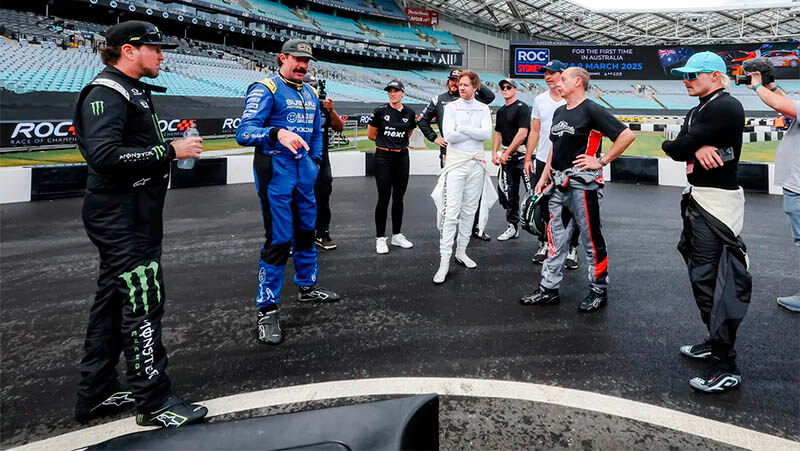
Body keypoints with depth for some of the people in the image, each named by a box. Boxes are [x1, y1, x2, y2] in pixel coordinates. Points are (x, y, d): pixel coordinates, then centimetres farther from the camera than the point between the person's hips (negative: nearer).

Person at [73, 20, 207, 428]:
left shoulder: (133, 91, 19)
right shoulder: (106, 93, -14)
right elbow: (105, 156, -26)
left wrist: (174, 144, 7)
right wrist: (170, 150, -22)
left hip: (131, 218, 11)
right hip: (122, 221, -11)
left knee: (112, 302, 15)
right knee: (143, 304, -5)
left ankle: (96, 395, 27)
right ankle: (154, 402, 6)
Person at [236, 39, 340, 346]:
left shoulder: (309, 93, 14)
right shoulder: (265, 89, -11)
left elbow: (316, 130, 26)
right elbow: (244, 133, -22)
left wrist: (315, 161, 13)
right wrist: (278, 133, -38)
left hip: (304, 169, 8)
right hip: (275, 171, -8)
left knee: (306, 231, 18)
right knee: (279, 239, -9)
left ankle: (307, 287, 36)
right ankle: (266, 309, 2)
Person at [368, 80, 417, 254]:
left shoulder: (410, 114, 4)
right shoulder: (380, 111, -5)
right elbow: (371, 134, 4)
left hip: (402, 157, 4)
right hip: (383, 157, -3)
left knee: (399, 198, 9)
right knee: (384, 198, -4)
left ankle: (397, 235, 21)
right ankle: (380, 238, 5)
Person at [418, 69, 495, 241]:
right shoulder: (439, 100, 10)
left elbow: (490, 96, -7)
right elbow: (423, 120, 16)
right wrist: (434, 138, 6)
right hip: (448, 151, 0)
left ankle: (474, 227, 15)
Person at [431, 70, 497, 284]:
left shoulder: (483, 109, 7)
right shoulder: (451, 107, 1)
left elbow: (487, 134, -8)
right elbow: (449, 135, -11)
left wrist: (462, 128, -11)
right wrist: (475, 132, -7)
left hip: (476, 162, 3)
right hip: (455, 162, -3)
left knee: (469, 210, 9)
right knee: (451, 212, -8)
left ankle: (461, 252, 22)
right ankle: (444, 261, -7)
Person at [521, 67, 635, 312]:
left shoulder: (592, 111, -10)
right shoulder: (559, 112, 16)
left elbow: (627, 135, -14)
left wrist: (601, 161, -13)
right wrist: (544, 178, 17)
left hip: (583, 184, -8)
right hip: (559, 184, 8)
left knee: (592, 239, 3)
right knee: (556, 238, 11)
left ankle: (599, 290, 16)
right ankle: (548, 289, 19)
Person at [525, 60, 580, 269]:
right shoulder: (540, 100, 9)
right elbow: (534, 131, 11)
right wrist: (528, 158, 5)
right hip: (543, 162, 4)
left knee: (570, 207, -1)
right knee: (543, 205, 10)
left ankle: (571, 248, 10)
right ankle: (544, 243, 23)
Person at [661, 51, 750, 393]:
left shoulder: (726, 107, -15)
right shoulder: (699, 110, 17)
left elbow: (677, 147, -20)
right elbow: (677, 148, 3)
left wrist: (676, 146, 1)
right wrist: (698, 149, -17)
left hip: (717, 202, -10)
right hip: (698, 199, 10)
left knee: (712, 280, -11)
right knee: (701, 276, 17)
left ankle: (726, 367, -5)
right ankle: (716, 342, 32)